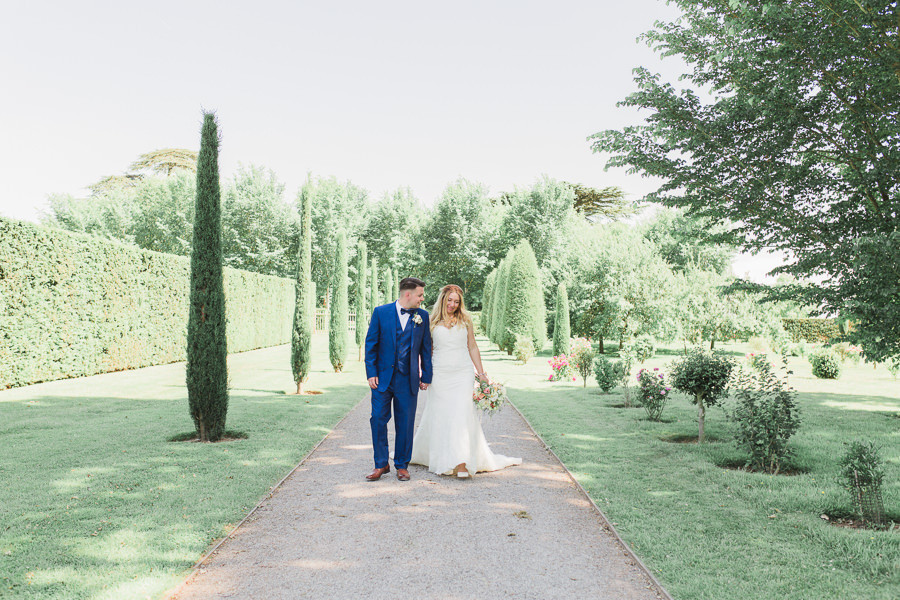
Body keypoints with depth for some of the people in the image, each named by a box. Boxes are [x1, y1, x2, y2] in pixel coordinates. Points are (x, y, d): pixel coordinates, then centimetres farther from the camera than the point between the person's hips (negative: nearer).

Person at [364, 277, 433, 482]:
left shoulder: (422, 316, 4)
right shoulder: (381, 312, -2)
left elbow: (426, 348, 9)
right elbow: (371, 344, 0)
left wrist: (426, 376, 6)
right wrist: (371, 373, -5)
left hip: (408, 380, 1)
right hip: (382, 378, -1)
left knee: (405, 424, 6)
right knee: (378, 420, 1)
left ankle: (402, 465, 20)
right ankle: (381, 464, 16)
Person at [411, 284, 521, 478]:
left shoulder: (465, 320, 9)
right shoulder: (432, 322, 6)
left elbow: (472, 347, 12)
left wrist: (481, 373, 8)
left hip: (463, 373, 0)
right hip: (440, 373, 0)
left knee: (462, 413, -11)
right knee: (438, 415, 4)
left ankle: (462, 463, -15)